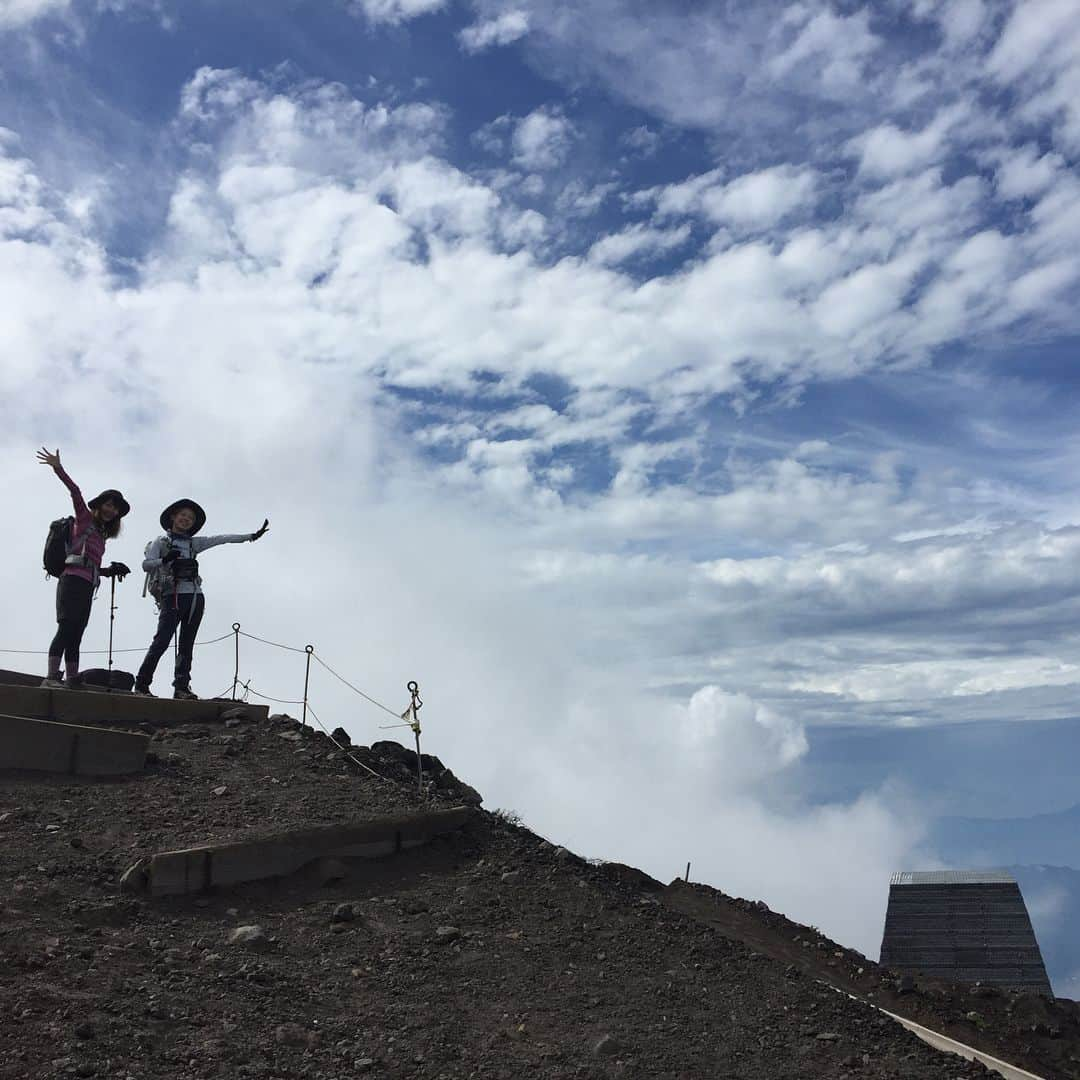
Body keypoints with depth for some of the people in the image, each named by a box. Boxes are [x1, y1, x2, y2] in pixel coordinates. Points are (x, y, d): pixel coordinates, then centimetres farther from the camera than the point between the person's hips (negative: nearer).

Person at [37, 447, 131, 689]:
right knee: (67, 628, -19)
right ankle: (52, 677, -27)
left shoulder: (100, 534, 28)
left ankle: (72, 681, -3)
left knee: (75, 636, 2)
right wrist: (58, 468, -15)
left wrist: (110, 571, 12)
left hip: (87, 586, 8)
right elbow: (75, 492, -5)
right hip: (73, 579, -8)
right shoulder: (85, 518, 11)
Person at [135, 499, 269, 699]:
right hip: (173, 597, -5)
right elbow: (146, 564, -2)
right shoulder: (161, 542, 9)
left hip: (195, 598, 5)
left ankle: (181, 687, 1)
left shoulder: (193, 543, 20)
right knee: (162, 641, -13)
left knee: (187, 644, 2)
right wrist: (164, 560, -22)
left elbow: (222, 539, 16)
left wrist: (251, 536, 12)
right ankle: (141, 684, -7)